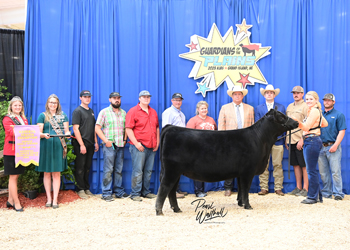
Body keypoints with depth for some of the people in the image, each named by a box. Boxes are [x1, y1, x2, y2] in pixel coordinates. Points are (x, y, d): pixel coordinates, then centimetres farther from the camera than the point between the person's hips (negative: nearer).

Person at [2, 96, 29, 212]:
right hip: (11, 151, -7)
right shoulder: (7, 119, -5)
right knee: (13, 176, -2)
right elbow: (12, 132, -20)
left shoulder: (24, 119, 17)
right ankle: (16, 203, 3)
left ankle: (10, 200, 21)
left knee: (15, 176, 12)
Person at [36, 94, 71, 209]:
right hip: (46, 146, -1)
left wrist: (67, 134, -14)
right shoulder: (43, 116, 7)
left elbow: (67, 131, 9)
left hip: (59, 146, 1)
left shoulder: (63, 116, 13)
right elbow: (38, 132, 0)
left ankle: (55, 199, 6)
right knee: (47, 173, 5)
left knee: (56, 174, 2)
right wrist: (44, 135, -21)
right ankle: (49, 198, 13)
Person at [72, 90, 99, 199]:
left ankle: (86, 188, 21)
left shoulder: (91, 111, 16)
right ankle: (80, 189, 8)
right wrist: (81, 145, -17)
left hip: (90, 144, 7)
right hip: (80, 144, -7)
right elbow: (75, 129, -12)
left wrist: (96, 142, 14)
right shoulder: (77, 111, -6)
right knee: (80, 168, 0)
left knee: (87, 167, 12)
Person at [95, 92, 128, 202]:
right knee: (108, 170, -4)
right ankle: (106, 193, 4)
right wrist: (106, 140, -10)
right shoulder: (104, 112, 1)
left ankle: (119, 191, 18)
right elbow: (97, 128, -3)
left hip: (120, 145, 4)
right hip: (109, 145, -4)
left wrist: (125, 139, 6)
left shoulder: (123, 113, 14)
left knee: (119, 170, 9)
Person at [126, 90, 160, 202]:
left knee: (148, 171, 10)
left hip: (152, 147, 6)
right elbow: (128, 129, -9)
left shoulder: (153, 112, 18)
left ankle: (146, 192, 21)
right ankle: (135, 194, 4)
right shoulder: (133, 111, -2)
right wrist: (136, 143, -14)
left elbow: (157, 128, 21)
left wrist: (157, 142, 11)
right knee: (138, 171, -4)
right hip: (139, 146, -6)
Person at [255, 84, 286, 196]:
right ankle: (264, 188, 7)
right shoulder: (258, 108, 12)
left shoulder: (281, 107, 13)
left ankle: (278, 188, 8)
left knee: (278, 165, 1)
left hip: (277, 140, 0)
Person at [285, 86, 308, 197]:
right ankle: (298, 188, 18)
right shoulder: (289, 107, 16)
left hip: (301, 141, -6)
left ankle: (305, 189, 5)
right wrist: (286, 139, 15)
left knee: (304, 165, -2)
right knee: (296, 164, 11)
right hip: (291, 140, 7)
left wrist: (302, 140, -17)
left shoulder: (305, 106, -4)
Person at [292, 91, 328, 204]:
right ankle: (318, 195, 19)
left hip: (312, 141, -10)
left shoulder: (314, 111, -10)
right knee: (311, 170, 12)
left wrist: (297, 121, -32)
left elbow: (306, 127, -18)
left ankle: (313, 196, 0)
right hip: (309, 141, 10)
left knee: (311, 170, -6)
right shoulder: (316, 111, 19)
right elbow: (325, 124, 28)